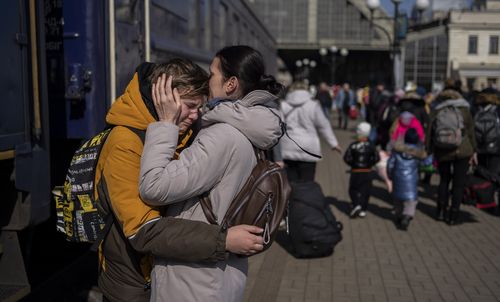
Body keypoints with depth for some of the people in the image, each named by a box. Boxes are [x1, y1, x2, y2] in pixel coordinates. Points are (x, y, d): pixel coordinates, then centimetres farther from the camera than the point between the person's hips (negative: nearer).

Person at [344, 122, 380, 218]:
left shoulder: (353, 146, -13)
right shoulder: (370, 146, -8)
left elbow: (346, 158, -14)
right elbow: (376, 158, -7)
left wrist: (352, 164, 3)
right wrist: (370, 164, 8)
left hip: (355, 173, -1)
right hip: (367, 173, 2)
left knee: (353, 190, 13)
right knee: (365, 191, 11)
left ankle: (356, 205, -7)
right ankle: (362, 210, 12)